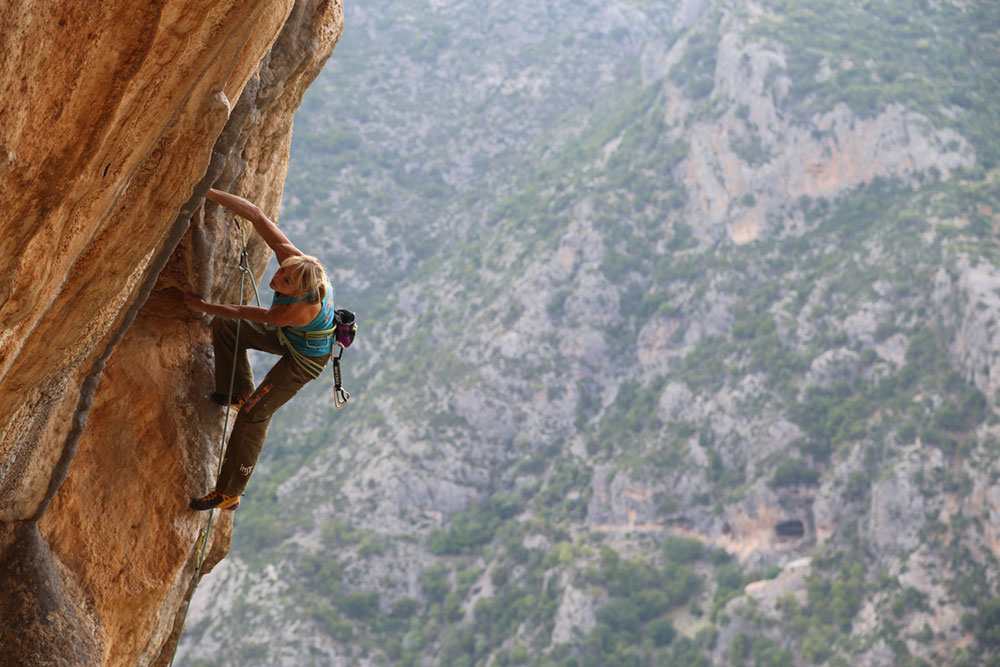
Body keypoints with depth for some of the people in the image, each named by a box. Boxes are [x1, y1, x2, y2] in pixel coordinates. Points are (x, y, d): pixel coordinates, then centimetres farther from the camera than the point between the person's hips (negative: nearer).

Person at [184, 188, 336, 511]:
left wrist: (204, 306, -16)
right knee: (223, 326, 7)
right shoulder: (292, 258, -31)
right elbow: (256, 216, -27)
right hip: (287, 337, 8)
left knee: (253, 414, -8)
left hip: (306, 358, -8)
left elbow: (249, 315, -28)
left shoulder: (301, 308, -44)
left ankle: (229, 492, 3)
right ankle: (239, 392, 28)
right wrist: (209, 193, -33)